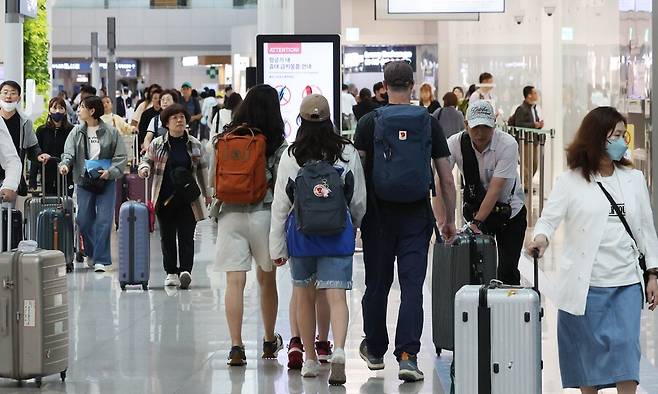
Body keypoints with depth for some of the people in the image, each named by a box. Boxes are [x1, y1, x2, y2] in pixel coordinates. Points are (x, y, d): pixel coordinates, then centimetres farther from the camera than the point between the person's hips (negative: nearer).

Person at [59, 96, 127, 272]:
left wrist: (110, 172, -14)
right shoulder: (76, 132, 6)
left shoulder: (110, 132, -2)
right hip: (84, 182, 3)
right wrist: (65, 164, -23)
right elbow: (69, 152, -2)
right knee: (84, 221, 6)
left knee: (104, 221, -8)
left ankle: (101, 259, -5)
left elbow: (121, 157, 0)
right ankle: (91, 253, 28)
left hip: (105, 182, -3)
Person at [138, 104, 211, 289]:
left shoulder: (195, 145, 7)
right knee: (167, 237, 7)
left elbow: (202, 170, 15)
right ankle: (171, 272, 15)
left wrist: (206, 194, 20)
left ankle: (185, 270, -17)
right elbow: (147, 160, 10)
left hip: (188, 199, -1)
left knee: (186, 236, -9)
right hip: (164, 198, 1)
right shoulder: (157, 144, 4)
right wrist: (144, 169, -15)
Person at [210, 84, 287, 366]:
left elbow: (213, 184, 6)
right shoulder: (277, 145, -4)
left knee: (234, 282, -1)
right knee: (267, 279, 16)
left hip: (230, 215, 1)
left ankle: (236, 346, -8)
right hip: (264, 214, -1)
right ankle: (269, 341, 30)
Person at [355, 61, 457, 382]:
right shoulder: (429, 123, 1)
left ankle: (374, 351, 28)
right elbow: (446, 179, 3)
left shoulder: (369, 122, -2)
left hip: (378, 214, 0)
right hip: (417, 216, 0)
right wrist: (450, 220, 12)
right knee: (412, 286, -1)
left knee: (377, 285, 13)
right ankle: (407, 356, -12)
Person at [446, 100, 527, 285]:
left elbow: (495, 189, -26)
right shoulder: (455, 144, -17)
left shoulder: (508, 144, -23)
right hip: (475, 208, 2)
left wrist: (477, 223, -31)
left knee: (507, 270, -9)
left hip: (510, 211, -2)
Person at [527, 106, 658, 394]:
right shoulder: (571, 181, -1)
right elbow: (550, 217, -7)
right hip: (586, 283, -2)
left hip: (626, 283, 2)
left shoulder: (633, 179, 9)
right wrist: (541, 237, -30)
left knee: (625, 347, -5)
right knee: (589, 349, 6)